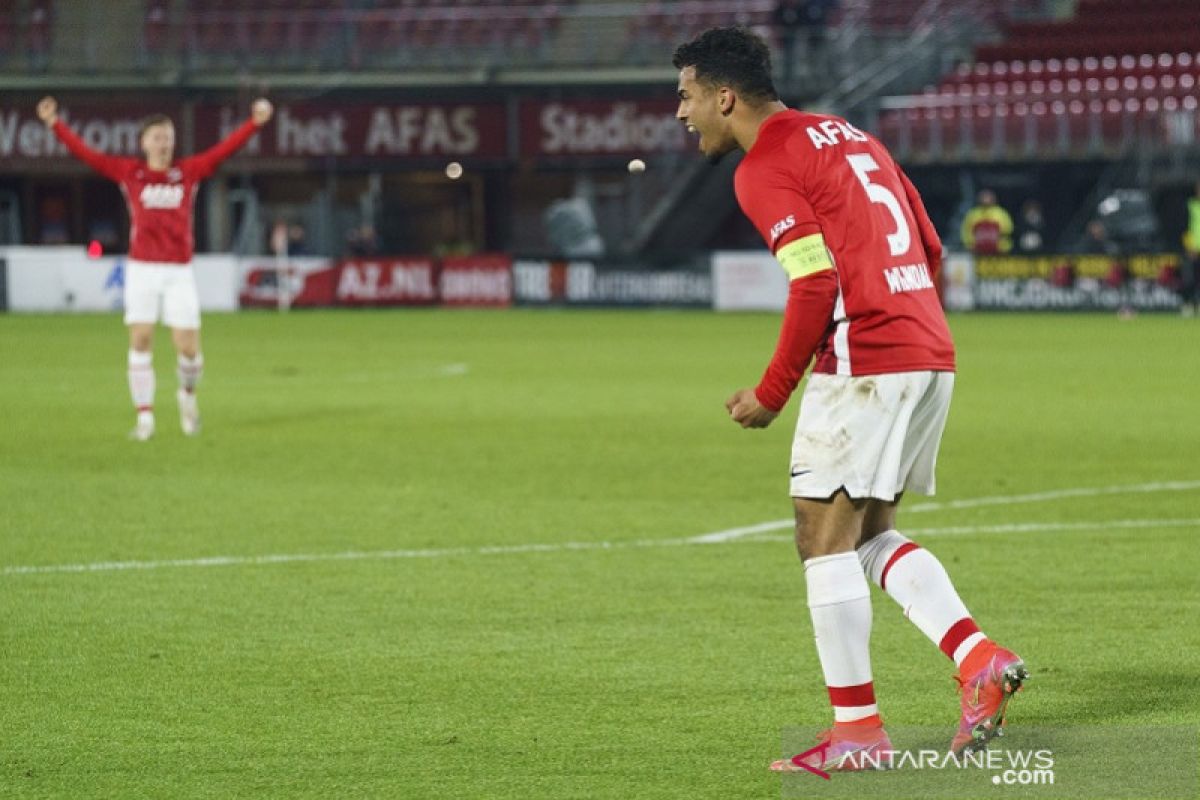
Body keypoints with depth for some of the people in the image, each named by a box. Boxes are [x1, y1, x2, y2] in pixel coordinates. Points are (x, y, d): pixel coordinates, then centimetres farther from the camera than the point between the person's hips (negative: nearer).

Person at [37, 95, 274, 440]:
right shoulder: (129, 173, 5)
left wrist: (255, 122, -6)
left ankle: (187, 392, 27)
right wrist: (55, 124, -6)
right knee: (140, 339, -8)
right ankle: (145, 415, 0)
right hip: (142, 269, 0)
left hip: (179, 271, 0)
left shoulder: (189, 171, 7)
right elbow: (86, 153, 2)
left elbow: (225, 149, 3)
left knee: (188, 347, -5)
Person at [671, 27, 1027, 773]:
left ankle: (858, 726, 1)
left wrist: (771, 395, -8)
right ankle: (979, 657, 1)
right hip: (931, 352, 9)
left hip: (863, 363, -9)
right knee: (870, 532, 17)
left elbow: (816, 285, -17)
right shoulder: (847, 137, 20)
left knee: (826, 537, 0)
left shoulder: (764, 168, -7)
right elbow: (930, 248, 20)